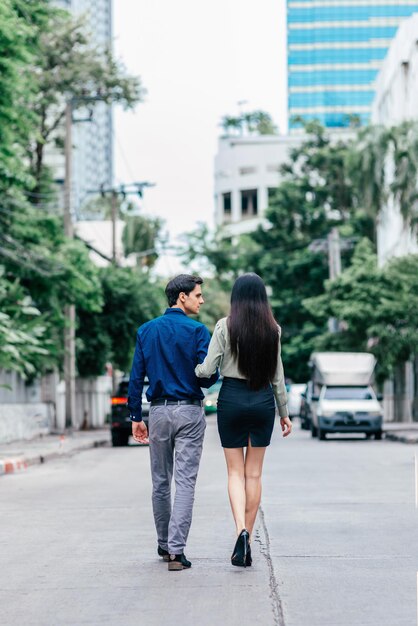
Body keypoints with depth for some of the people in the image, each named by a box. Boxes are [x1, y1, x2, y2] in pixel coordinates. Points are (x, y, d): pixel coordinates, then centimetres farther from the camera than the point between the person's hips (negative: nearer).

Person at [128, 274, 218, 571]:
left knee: (160, 482, 15)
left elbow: (136, 377, 4)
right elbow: (207, 377, -12)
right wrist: (214, 372, 11)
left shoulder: (146, 331, 6)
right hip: (190, 412, -4)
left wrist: (136, 417, 9)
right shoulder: (197, 331, -7)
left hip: (159, 412, 4)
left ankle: (164, 545, 25)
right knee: (185, 482, -4)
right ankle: (176, 550, -11)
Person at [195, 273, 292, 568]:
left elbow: (207, 370, -10)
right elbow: (277, 375, 5)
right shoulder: (273, 329, 1)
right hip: (263, 400, 2)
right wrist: (284, 412, 14)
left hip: (232, 399, -2)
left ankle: (241, 531, -16)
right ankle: (247, 544, 11)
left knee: (236, 471, 6)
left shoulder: (225, 326, -7)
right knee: (254, 473, 9)